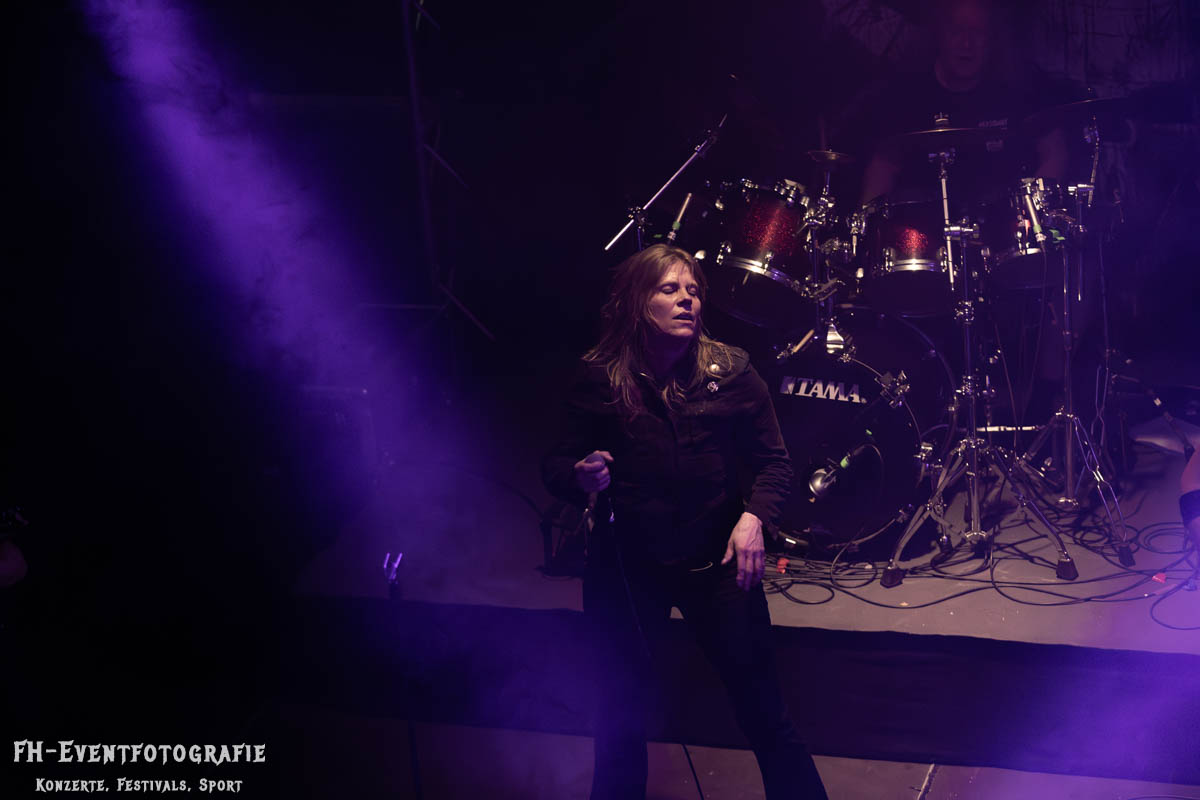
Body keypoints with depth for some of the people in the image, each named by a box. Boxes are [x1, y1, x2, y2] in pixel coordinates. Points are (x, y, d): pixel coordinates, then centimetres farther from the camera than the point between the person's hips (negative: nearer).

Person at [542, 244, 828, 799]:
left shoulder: (730, 371, -3)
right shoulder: (598, 379, -4)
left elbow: (774, 462, 2)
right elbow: (556, 465, 2)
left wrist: (753, 516, -16)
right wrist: (581, 477, -20)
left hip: (716, 563, 0)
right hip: (624, 570, 0)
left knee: (765, 713, 3)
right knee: (619, 722, 10)